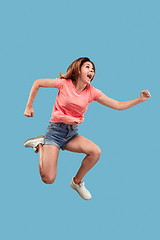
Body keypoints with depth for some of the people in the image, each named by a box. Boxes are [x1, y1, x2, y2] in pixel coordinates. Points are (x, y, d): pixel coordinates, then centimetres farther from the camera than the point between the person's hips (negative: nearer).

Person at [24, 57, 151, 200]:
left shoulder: (92, 92, 0)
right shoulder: (65, 83, -9)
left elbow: (118, 106, -1)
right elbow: (38, 83, 2)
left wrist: (140, 99, -13)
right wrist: (29, 107, 1)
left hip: (72, 133, 4)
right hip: (55, 130, -4)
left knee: (95, 152, -23)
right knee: (48, 179, -14)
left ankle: (77, 182, 5)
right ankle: (40, 145, 15)